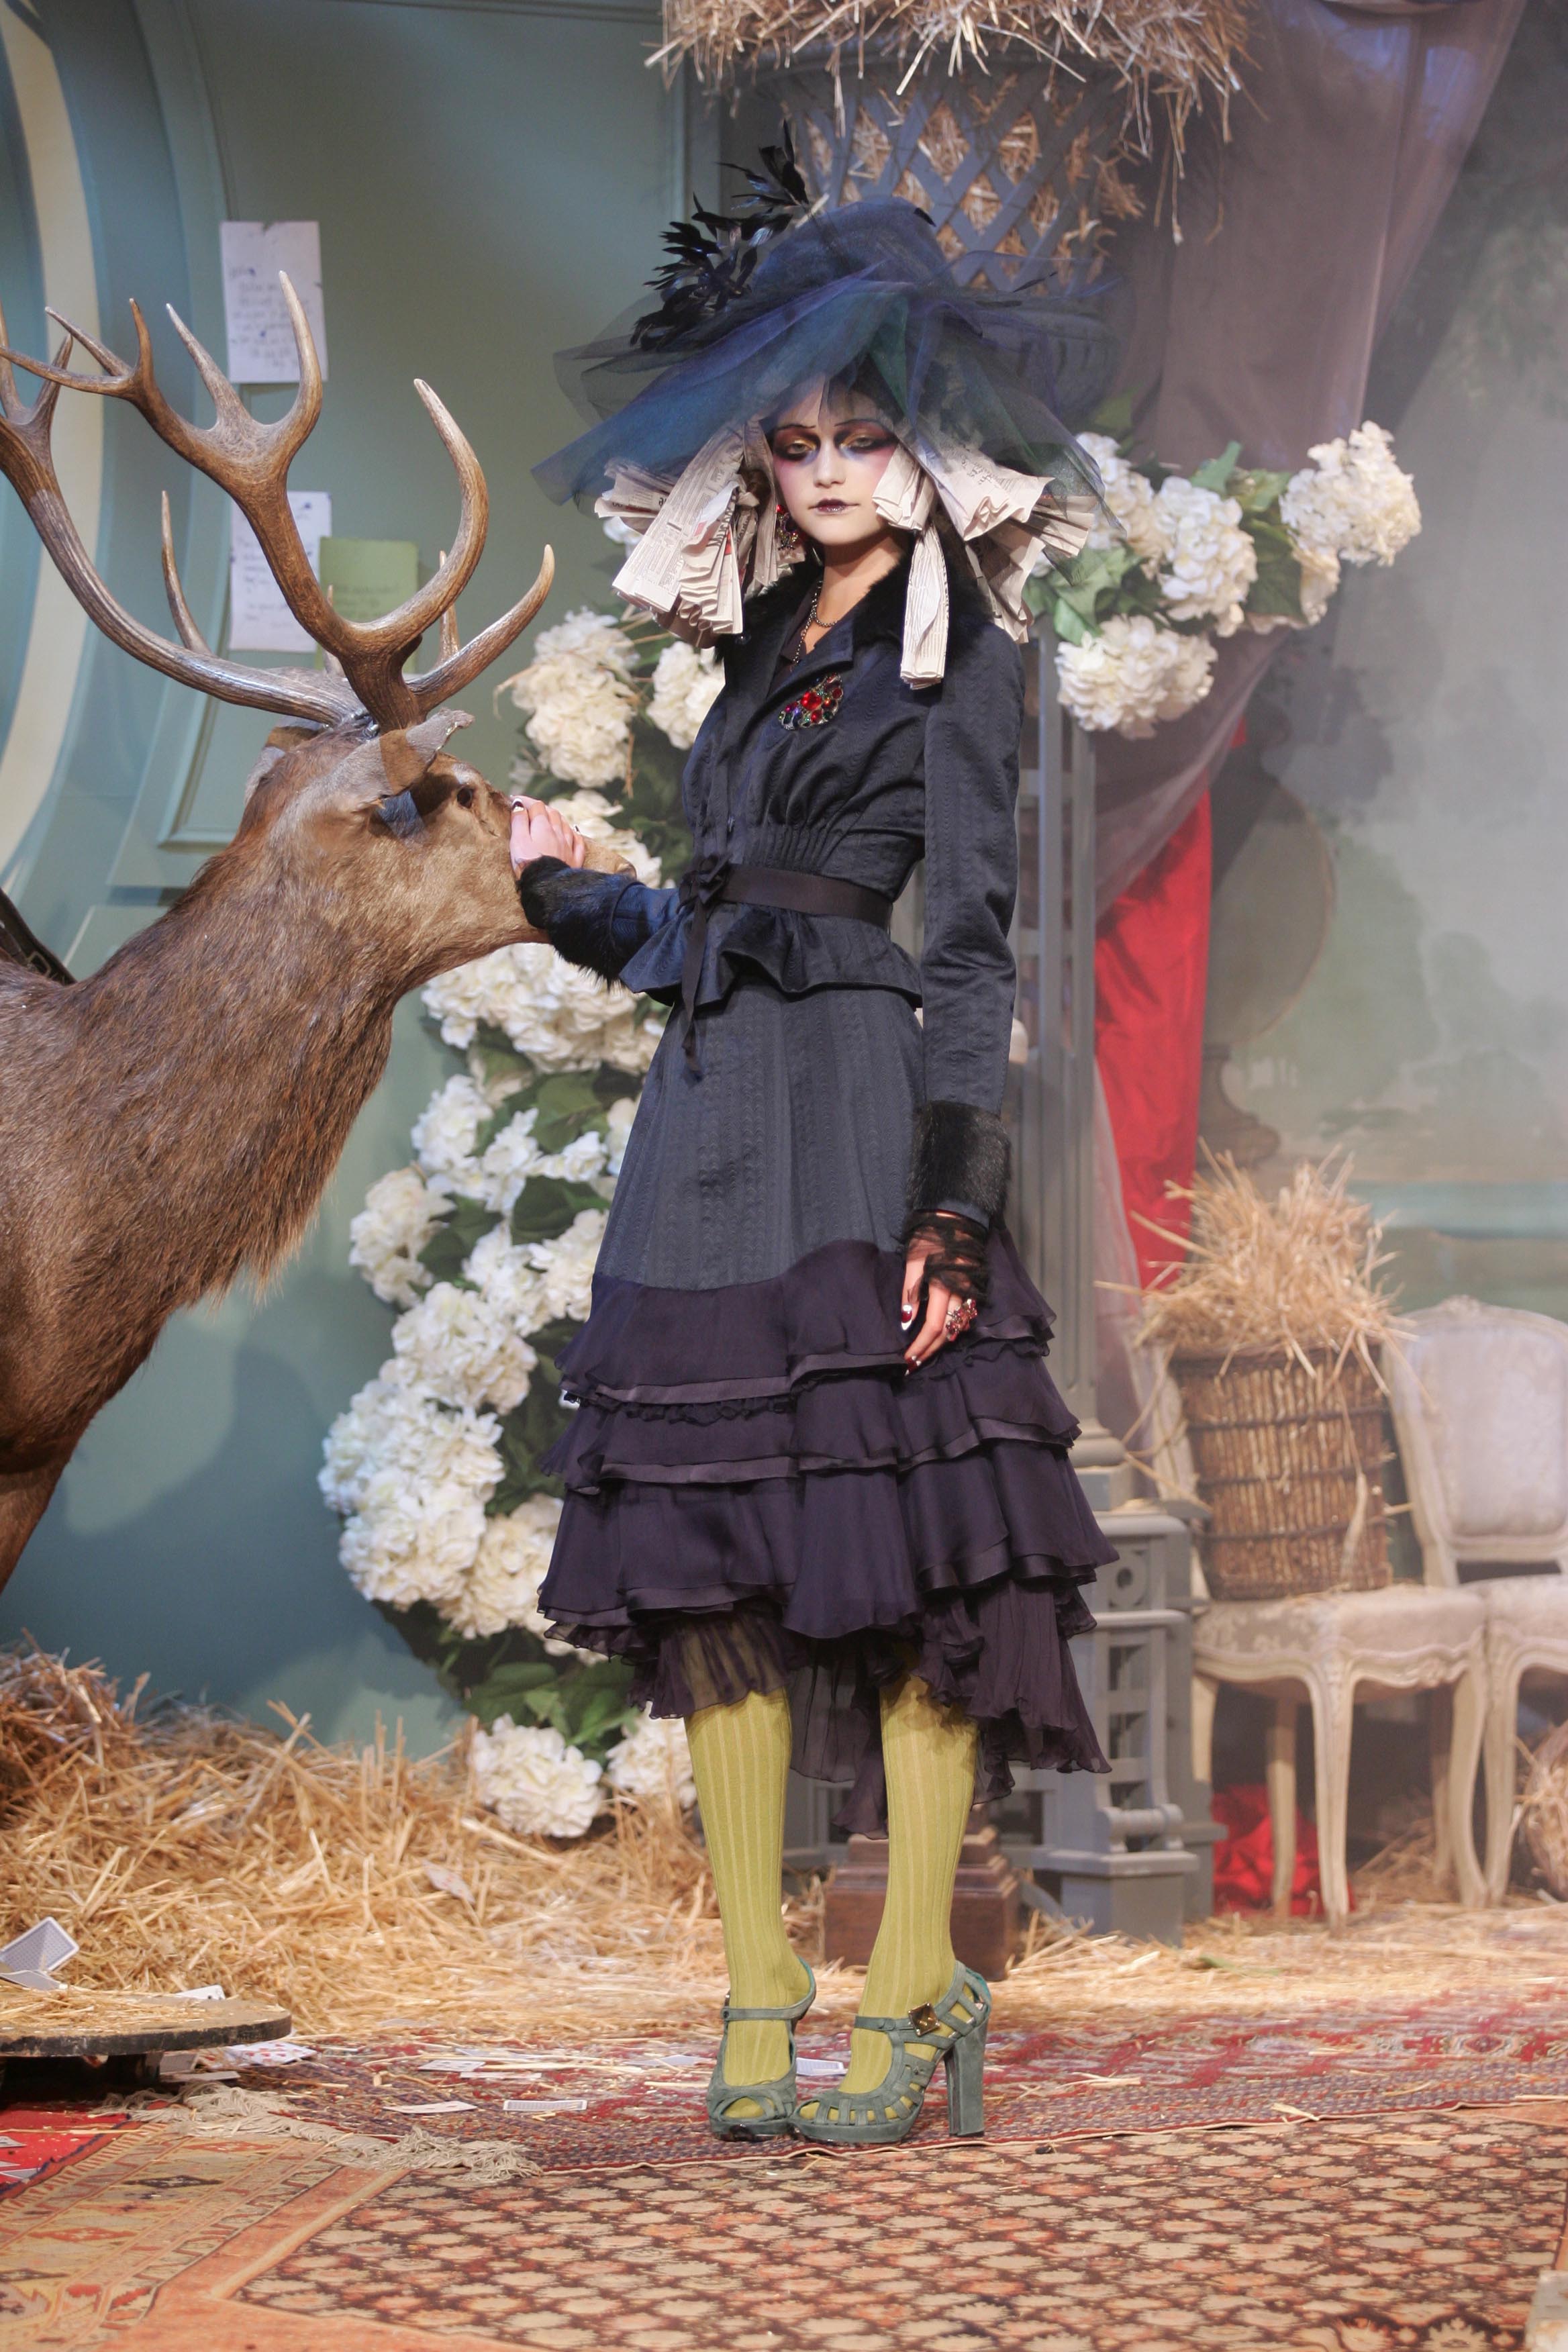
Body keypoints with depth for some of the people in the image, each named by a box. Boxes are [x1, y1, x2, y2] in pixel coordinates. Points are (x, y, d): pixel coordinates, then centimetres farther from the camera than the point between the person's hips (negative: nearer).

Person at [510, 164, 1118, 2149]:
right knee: (719, 1557, 3)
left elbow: (971, 941, -7)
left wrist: (956, 1196, -15)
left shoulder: (951, 658, 1)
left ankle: (910, 1989, -4)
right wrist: (563, 888, 12)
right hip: (710, 1130, 7)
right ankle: (755, 1986, 8)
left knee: (903, 1545, -8)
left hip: (866, 1132, -7)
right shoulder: (764, 659, 20)